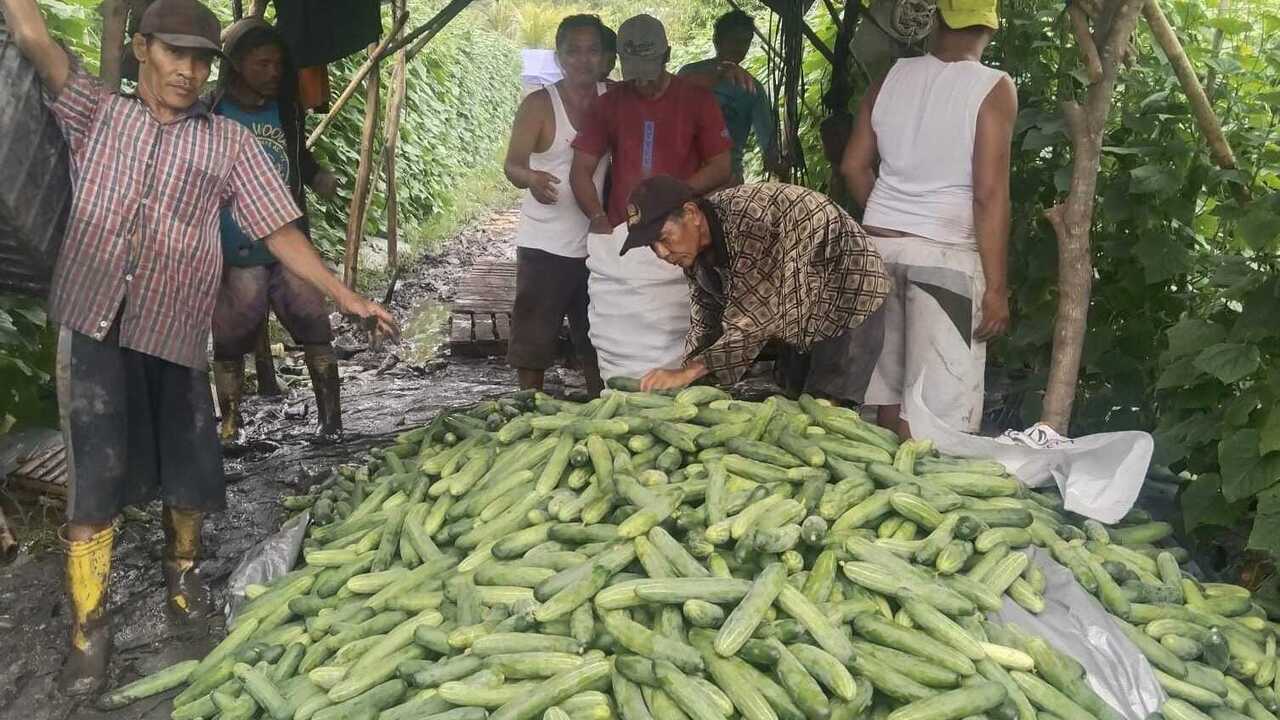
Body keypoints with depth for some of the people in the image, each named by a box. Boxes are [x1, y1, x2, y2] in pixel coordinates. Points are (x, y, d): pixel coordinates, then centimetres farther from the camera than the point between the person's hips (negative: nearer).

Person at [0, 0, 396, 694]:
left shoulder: (229, 141, 9)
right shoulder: (96, 112, 11)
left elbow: (279, 230, 5)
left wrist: (345, 295, -2)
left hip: (174, 330, 1)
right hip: (92, 324, 0)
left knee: (190, 474, 7)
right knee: (93, 479, -2)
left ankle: (181, 570, 36)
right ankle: (89, 629, 10)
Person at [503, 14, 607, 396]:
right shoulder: (539, 104, -9)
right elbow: (512, 166, -16)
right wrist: (531, 178, -38)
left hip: (597, 243, 4)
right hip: (544, 246, -4)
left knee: (597, 340, 15)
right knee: (533, 341, 1)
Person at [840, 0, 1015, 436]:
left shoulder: (891, 78, 6)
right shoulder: (993, 88, -7)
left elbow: (854, 166, 11)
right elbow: (989, 193, -13)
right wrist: (996, 287, -10)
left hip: (879, 245, 5)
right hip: (946, 252, -5)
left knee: (888, 393, 14)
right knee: (942, 412, 0)